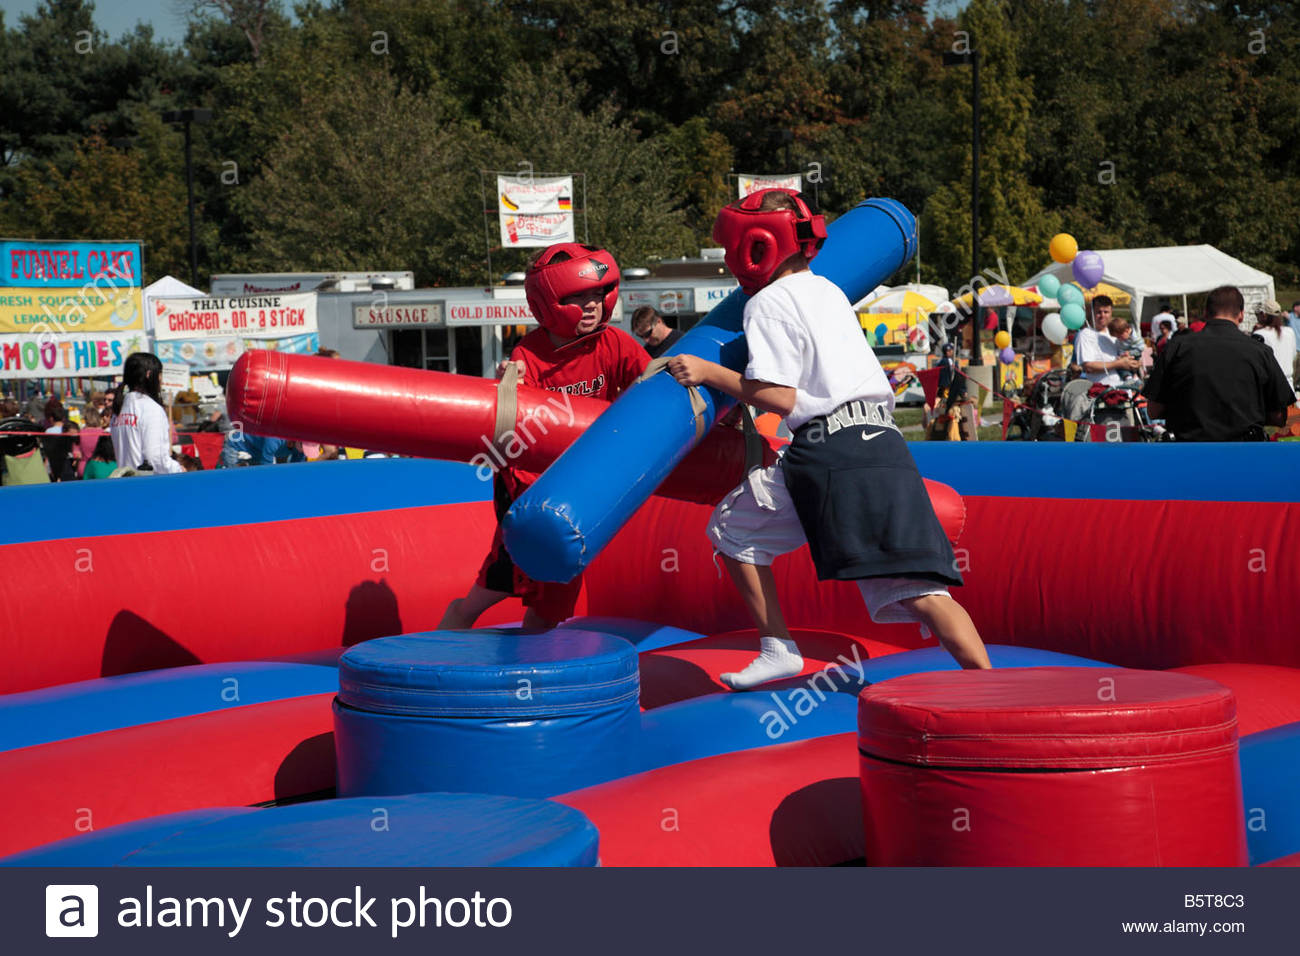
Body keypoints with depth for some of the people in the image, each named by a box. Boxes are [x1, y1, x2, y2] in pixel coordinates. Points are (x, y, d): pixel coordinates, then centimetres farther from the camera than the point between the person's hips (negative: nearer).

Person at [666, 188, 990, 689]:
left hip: (829, 450, -7)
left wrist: (711, 373, 1)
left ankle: (778, 648, 13)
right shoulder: (829, 291, 26)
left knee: (732, 528, 14)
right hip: (886, 444, 7)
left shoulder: (769, 302, 2)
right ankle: (988, 682, -19)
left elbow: (779, 397, -8)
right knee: (913, 584, -3)